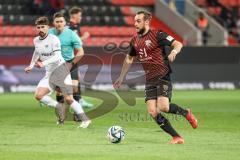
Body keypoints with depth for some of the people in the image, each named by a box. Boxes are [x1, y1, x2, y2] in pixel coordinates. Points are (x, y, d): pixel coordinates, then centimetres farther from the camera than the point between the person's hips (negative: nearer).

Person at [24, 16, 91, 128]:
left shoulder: (53, 39, -13)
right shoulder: (36, 40, 8)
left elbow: (57, 56, -24)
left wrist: (44, 63, -35)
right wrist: (31, 66, 27)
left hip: (61, 70, -7)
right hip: (49, 73, 7)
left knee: (69, 99, -12)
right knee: (38, 95, -13)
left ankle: (85, 120, 0)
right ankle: (59, 108, 2)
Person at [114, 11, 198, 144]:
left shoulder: (157, 35, -7)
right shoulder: (135, 41, 13)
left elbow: (178, 44, -10)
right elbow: (129, 59, 28)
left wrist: (174, 52, -31)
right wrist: (121, 77, 29)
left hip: (163, 76, -6)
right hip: (150, 80, 6)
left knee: (163, 107, -23)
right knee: (153, 112, -8)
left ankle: (186, 113, 7)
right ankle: (177, 138, -1)